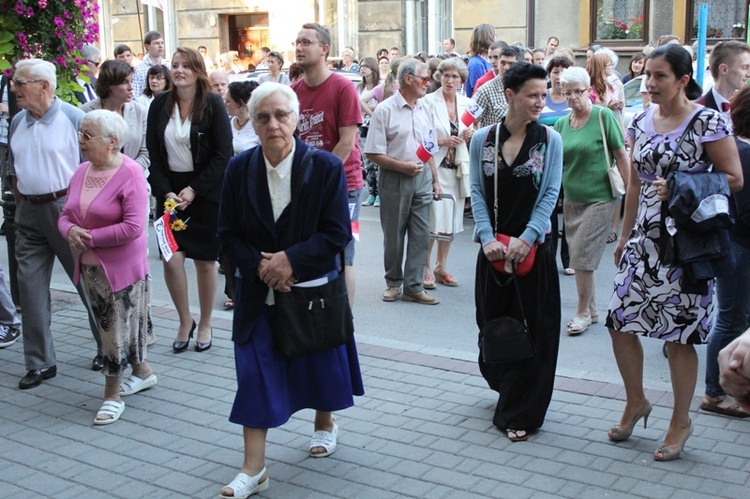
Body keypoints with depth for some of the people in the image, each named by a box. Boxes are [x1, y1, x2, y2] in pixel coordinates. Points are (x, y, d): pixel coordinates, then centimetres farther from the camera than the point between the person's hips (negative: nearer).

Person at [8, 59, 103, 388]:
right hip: (29, 213, 6)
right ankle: (40, 363, 14)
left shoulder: (74, 119, -8)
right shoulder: (17, 123, 10)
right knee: (30, 285, 4)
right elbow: (14, 170, 19)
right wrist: (21, 206, 12)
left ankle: (107, 348, 23)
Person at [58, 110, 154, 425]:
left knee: (118, 329, 1)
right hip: (90, 266, 8)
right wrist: (70, 230, -12)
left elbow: (133, 227, -23)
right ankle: (142, 372, 36)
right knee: (110, 326, 17)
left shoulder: (130, 174, -16)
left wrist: (90, 237, -19)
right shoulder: (82, 171, 6)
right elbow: (66, 214, 11)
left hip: (122, 267, -8)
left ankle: (113, 394, 13)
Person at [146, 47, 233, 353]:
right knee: (171, 259, -8)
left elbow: (223, 155, -9)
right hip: (170, 191, 2)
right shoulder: (160, 105, 4)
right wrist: (166, 192, -8)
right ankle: (185, 322, 13)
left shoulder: (213, 105, -6)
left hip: (206, 192, -2)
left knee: (205, 260, 4)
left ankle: (205, 325, 22)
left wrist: (194, 190, -13)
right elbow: (154, 155, 5)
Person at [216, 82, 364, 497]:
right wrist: (260, 266, -17)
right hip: (258, 292, 2)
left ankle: (324, 424, 46)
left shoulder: (326, 167, -11)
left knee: (319, 365, 16)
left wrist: (291, 259, -22)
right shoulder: (239, 169, -4)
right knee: (254, 375, -2)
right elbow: (228, 233, -1)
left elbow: (338, 233, -13)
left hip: (313, 290, -1)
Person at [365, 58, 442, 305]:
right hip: (395, 180, -5)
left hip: (422, 177, 5)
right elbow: (373, 153, -11)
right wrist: (403, 166, -16)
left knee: (421, 234, 4)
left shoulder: (425, 109, 10)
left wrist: (435, 179, 14)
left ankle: (413, 286, 12)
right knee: (393, 235, 7)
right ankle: (393, 282, 24)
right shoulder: (385, 110, -8)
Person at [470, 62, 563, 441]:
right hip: (493, 248, 2)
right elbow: (477, 192, 1)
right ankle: (504, 387, 37)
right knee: (493, 321, 11)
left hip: (533, 247, -2)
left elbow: (550, 194, -4)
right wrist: (487, 238, -12)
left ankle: (520, 414, 10)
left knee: (531, 328, 0)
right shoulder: (482, 140, 2)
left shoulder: (549, 140, -2)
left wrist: (526, 238, -14)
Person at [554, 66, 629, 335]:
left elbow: (621, 155, -7)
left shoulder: (603, 116, -8)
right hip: (571, 199, 6)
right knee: (580, 256, 11)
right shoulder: (561, 124, 7)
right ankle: (592, 310, 24)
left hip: (599, 197, -6)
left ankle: (583, 312, 6)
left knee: (583, 256, -8)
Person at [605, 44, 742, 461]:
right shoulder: (642, 122, 8)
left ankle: (681, 420, 20)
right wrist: (625, 236, 15)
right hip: (644, 239, 6)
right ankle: (636, 402, 28)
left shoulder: (707, 122, -10)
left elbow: (734, 179, -9)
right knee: (620, 322, 5)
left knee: (679, 333, 1)